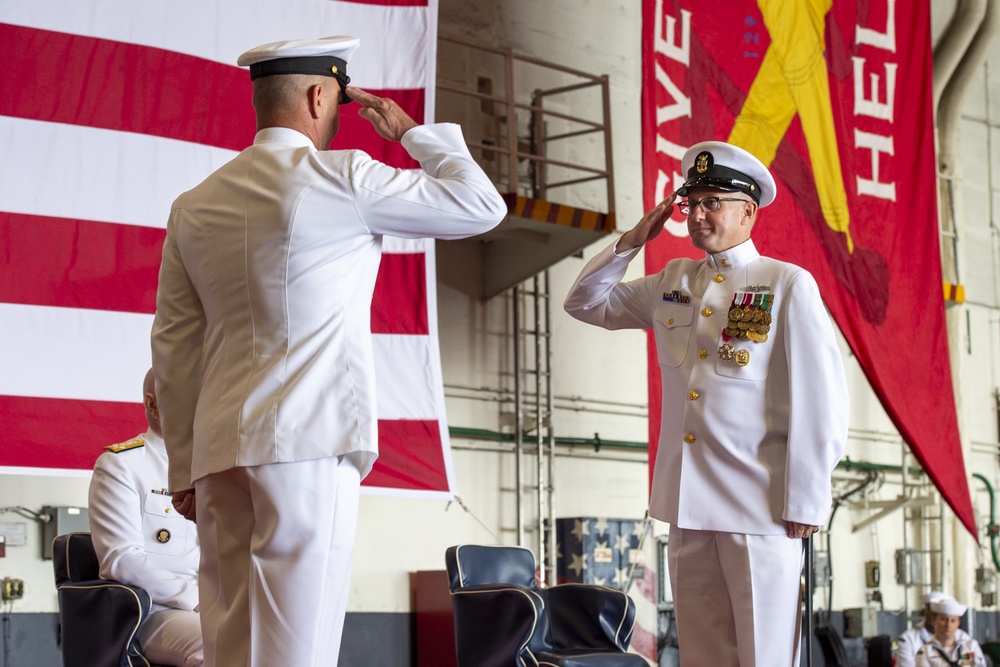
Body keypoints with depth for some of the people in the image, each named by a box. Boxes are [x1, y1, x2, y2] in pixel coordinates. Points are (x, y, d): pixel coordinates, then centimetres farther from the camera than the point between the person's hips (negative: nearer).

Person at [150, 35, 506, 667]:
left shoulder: (194, 206, 14)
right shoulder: (341, 177, -4)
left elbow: (175, 348, 15)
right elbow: (482, 206, 4)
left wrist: (186, 469, 20)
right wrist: (411, 130, 16)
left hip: (220, 448, 7)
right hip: (310, 441, -6)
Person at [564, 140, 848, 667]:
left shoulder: (787, 285, -2)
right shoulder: (672, 283, 14)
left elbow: (821, 399, -6)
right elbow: (586, 302, 24)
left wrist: (805, 502, -9)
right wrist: (633, 240, 10)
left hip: (759, 506, -5)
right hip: (688, 505, 5)